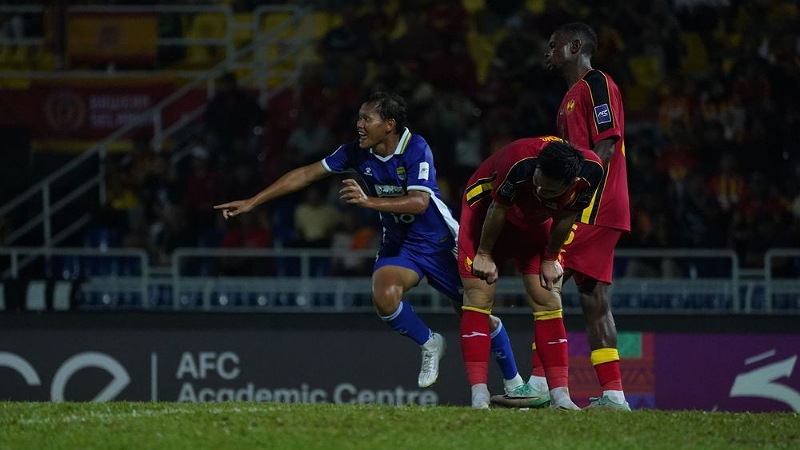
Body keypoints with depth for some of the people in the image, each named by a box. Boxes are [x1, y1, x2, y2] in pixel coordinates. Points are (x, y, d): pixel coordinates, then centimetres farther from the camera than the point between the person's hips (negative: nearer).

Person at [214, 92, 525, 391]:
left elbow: (419, 202, -33)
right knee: (384, 296, -27)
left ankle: (513, 380, 22)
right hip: (398, 244, 4)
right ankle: (429, 345, 2)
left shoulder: (416, 149, -22)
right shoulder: (357, 152, -8)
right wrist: (251, 202, -4)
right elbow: (307, 174, -2)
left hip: (439, 243, -4)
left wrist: (369, 201, -46)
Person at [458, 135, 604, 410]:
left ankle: (560, 396, -4)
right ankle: (479, 396, -14)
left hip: (536, 223, 4)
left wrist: (550, 259, -1)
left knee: (548, 301, -4)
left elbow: (565, 218, -10)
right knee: (479, 297, -13)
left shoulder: (591, 171, -30)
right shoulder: (520, 163, -42)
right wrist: (484, 254, -13)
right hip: (485, 205, -4)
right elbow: (498, 209, -25)